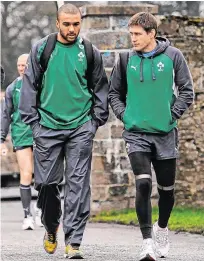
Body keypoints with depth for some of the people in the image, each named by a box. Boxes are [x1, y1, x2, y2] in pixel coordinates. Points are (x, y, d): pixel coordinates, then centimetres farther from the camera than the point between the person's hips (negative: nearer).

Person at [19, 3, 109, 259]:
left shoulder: (90, 53, 6)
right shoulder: (41, 49, 4)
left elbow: (100, 87, 14)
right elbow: (30, 85, 7)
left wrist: (96, 120, 8)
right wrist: (32, 119, 1)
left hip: (80, 127, 0)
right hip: (48, 127, 0)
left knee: (78, 183, -8)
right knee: (46, 182, 4)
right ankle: (51, 228, 30)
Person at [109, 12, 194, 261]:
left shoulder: (173, 56, -2)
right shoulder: (126, 59, 2)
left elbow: (187, 90, 2)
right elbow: (114, 92, 13)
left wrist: (172, 115, -7)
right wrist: (124, 115, 0)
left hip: (165, 133, 0)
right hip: (136, 133, 0)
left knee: (166, 188, 11)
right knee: (143, 184, -15)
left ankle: (162, 228, 38)